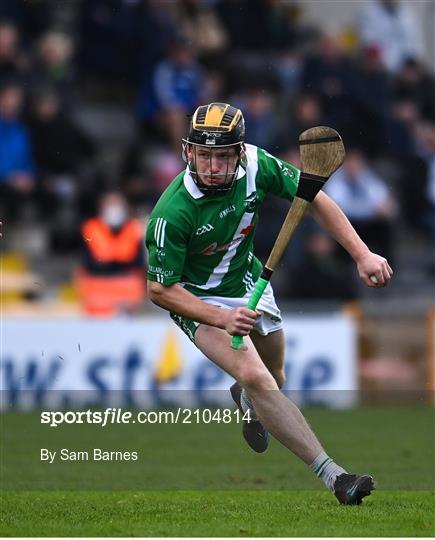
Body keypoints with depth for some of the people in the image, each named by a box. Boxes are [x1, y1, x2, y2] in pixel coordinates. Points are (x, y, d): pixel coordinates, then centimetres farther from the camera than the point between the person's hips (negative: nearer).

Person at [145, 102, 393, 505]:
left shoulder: (255, 165, -22)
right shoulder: (172, 214, -32)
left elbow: (314, 199, -8)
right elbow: (160, 289, -23)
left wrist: (362, 254, -15)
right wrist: (222, 318, -34)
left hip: (248, 281, 5)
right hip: (198, 299, -5)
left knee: (274, 380, 21)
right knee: (256, 377, -26)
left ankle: (247, 400, 60)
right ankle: (331, 474, -29)